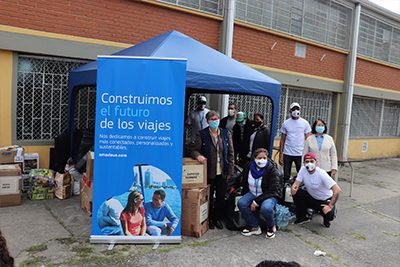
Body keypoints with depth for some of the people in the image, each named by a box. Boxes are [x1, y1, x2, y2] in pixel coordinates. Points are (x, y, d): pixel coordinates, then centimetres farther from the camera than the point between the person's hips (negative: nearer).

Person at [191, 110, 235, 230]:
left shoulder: (226, 133, 6)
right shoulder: (201, 134, -2)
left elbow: (230, 153, 7)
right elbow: (195, 150, -1)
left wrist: (230, 170, 3)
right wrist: (198, 156, -25)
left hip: (222, 172, 2)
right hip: (209, 172, -2)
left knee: (221, 196, 8)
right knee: (209, 196, 9)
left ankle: (217, 218, 27)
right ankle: (209, 219, 27)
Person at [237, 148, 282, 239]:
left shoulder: (272, 169, -17)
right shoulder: (248, 167, -3)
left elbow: (272, 190, -21)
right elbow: (245, 185, 14)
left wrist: (256, 202, -24)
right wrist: (246, 197, 7)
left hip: (270, 195, -4)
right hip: (253, 193, 5)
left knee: (266, 208, -36)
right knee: (241, 203, -22)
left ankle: (271, 227, -1)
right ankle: (255, 227, -4)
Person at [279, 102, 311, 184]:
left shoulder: (305, 123, 2)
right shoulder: (285, 123, 5)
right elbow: (282, 139, 7)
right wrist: (280, 155, 2)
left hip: (300, 154, -1)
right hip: (287, 154, 1)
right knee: (286, 176, 7)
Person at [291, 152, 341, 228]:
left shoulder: (321, 174, -26)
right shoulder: (303, 170, -12)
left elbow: (337, 190, -31)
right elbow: (296, 183, -11)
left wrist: (330, 206, -34)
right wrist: (293, 188, -37)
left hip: (325, 200, -4)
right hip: (311, 198, 4)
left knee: (328, 214, -33)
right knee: (297, 193, -22)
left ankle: (326, 220, 8)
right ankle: (304, 216, 2)